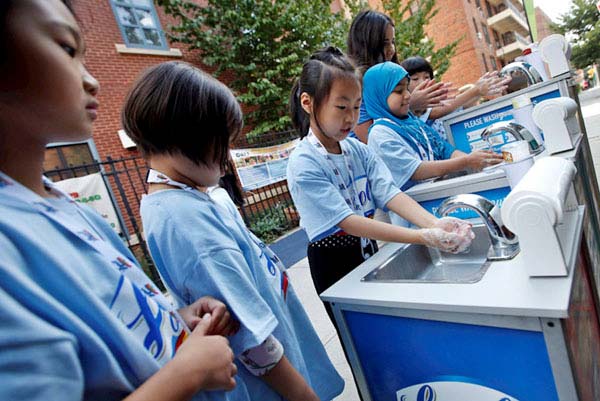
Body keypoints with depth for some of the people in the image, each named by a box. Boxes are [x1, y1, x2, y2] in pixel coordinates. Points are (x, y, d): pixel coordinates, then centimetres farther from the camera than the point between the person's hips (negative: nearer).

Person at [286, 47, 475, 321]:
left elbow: (390, 194, -13)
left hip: (370, 250, 6)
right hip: (334, 264, -5)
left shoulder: (358, 150, -2)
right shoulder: (303, 165, -23)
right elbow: (347, 222, -29)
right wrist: (423, 237, -35)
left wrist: (435, 224, -31)